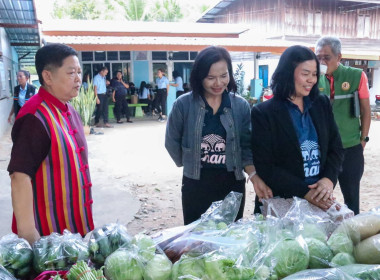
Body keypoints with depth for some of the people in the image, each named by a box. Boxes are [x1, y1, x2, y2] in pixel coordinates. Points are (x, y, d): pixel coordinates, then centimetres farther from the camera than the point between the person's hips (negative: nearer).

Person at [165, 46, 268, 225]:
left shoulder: (241, 106, -2)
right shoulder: (183, 105, -7)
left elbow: (246, 146, 3)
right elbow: (172, 142, 5)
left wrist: (253, 175, -12)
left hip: (233, 184, 2)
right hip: (196, 184, -1)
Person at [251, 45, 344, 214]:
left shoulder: (322, 104, 4)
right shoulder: (263, 113, -10)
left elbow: (336, 148, 6)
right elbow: (265, 167, -13)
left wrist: (329, 179, -13)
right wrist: (305, 193, -19)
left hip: (320, 201, 4)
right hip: (279, 204, -4)